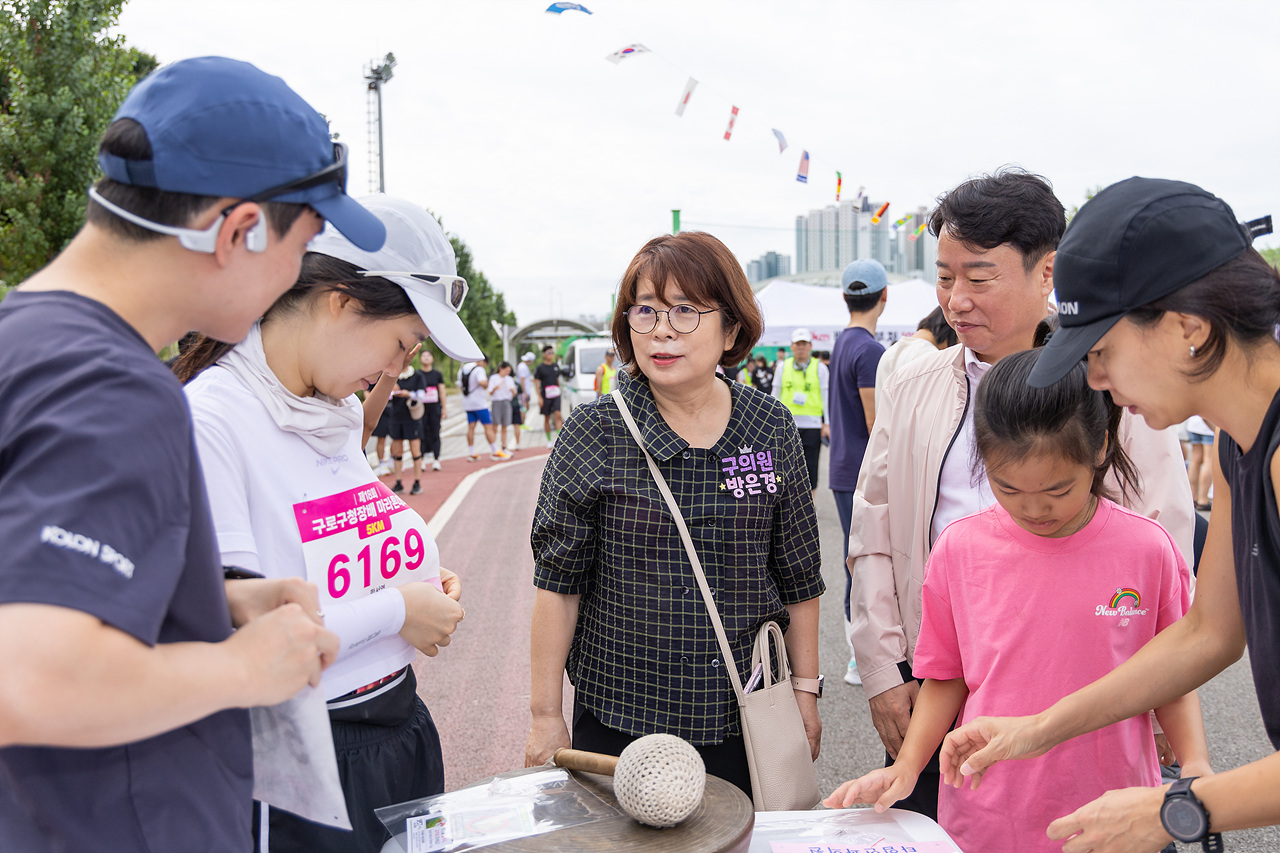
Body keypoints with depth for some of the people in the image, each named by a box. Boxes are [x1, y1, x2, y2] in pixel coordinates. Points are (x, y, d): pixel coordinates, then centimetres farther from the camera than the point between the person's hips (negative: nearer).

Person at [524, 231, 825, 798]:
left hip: (745, 719, 2)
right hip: (618, 718, -1)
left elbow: (799, 577, 6)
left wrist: (805, 688, 7)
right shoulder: (593, 433, -8)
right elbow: (558, 582, -5)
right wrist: (545, 714, -4)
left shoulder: (771, 428, -1)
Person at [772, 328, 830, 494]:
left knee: (810, 466, 3)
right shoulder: (782, 367, 9)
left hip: (812, 425, -1)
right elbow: (775, 396, 14)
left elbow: (827, 397, 4)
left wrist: (827, 424, -1)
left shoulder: (820, 368, 4)